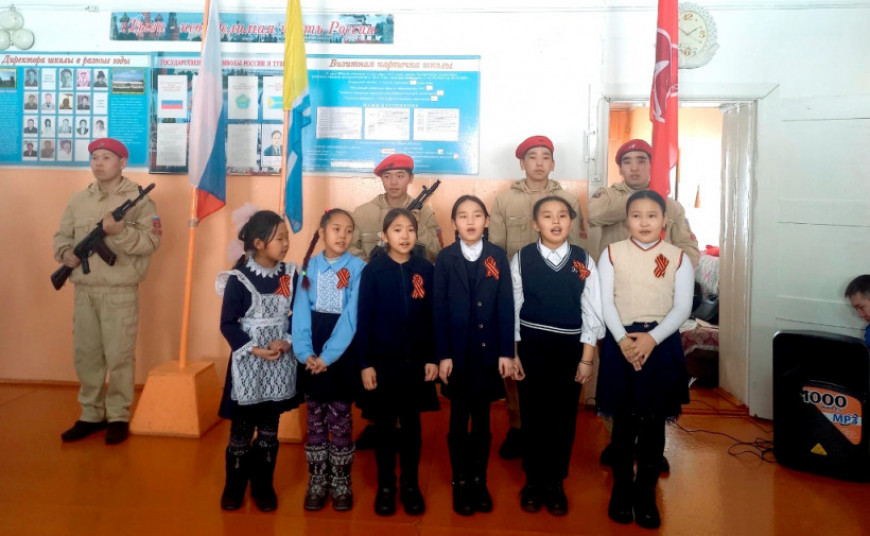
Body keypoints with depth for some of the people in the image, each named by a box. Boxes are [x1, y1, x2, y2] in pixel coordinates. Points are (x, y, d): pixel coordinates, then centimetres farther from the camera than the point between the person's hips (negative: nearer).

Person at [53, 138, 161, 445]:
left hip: (120, 293, -5)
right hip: (84, 291, 5)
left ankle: (118, 417, 15)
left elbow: (151, 242, -12)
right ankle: (91, 415, 26)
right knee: (85, 355, 12)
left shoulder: (139, 199, -4)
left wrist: (119, 231, -25)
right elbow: (62, 236, 16)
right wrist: (66, 254, -5)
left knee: (119, 356, 1)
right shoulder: (78, 200, 12)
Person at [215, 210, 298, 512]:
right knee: (241, 429, 9)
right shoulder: (239, 279, -11)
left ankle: (263, 486, 28)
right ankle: (234, 486, 27)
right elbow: (228, 324, -9)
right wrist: (255, 349, -17)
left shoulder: (290, 274, -1)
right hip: (248, 363, -3)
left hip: (280, 363, 3)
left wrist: (286, 341, -12)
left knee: (269, 428, 13)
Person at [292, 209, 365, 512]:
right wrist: (305, 352, -13)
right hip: (312, 356, 3)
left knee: (340, 419, 5)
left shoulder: (358, 268, -5)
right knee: (315, 419, 10)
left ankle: (341, 482, 20)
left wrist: (328, 355, -17)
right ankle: (317, 481, 24)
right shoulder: (309, 267, 4)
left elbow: (351, 316, -12)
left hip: (343, 354, -2)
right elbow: (301, 312, -1)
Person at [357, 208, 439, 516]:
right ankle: (385, 485, 25)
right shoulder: (373, 271, -5)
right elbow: (364, 319, -4)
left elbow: (432, 316, 2)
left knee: (411, 424, 12)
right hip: (382, 361, -1)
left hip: (416, 361, 1)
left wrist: (432, 358, -2)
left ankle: (410, 484, 26)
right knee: (384, 425, 10)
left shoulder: (425, 270, 0)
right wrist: (365, 363, -7)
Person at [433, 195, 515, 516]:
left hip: (488, 351, 1)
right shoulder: (445, 258, 0)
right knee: (459, 420, 9)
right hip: (457, 351, -1)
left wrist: (506, 351, -5)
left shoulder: (498, 257, 2)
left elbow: (506, 306, 0)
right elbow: (439, 308, -3)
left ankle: (480, 482, 25)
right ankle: (460, 483, 22)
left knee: (482, 420, 11)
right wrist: (443, 354, -7)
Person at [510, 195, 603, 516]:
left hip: (570, 348, 1)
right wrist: (512, 353, -3)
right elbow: (513, 308, -1)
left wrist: (587, 358, -4)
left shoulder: (583, 260, -2)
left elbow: (591, 311, -1)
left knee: (564, 415, 8)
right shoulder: (521, 259, -3)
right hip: (531, 347, 0)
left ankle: (555, 483, 26)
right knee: (532, 414, 9)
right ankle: (533, 480, 26)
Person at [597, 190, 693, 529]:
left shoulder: (678, 257, 2)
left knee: (654, 424, 8)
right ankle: (621, 492, 24)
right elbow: (605, 301, -3)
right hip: (621, 343, 0)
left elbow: (682, 307, -3)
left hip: (662, 345, 1)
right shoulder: (612, 253, 2)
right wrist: (623, 339, -16)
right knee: (624, 423, 8)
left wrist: (651, 338, -16)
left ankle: (646, 495, 23)